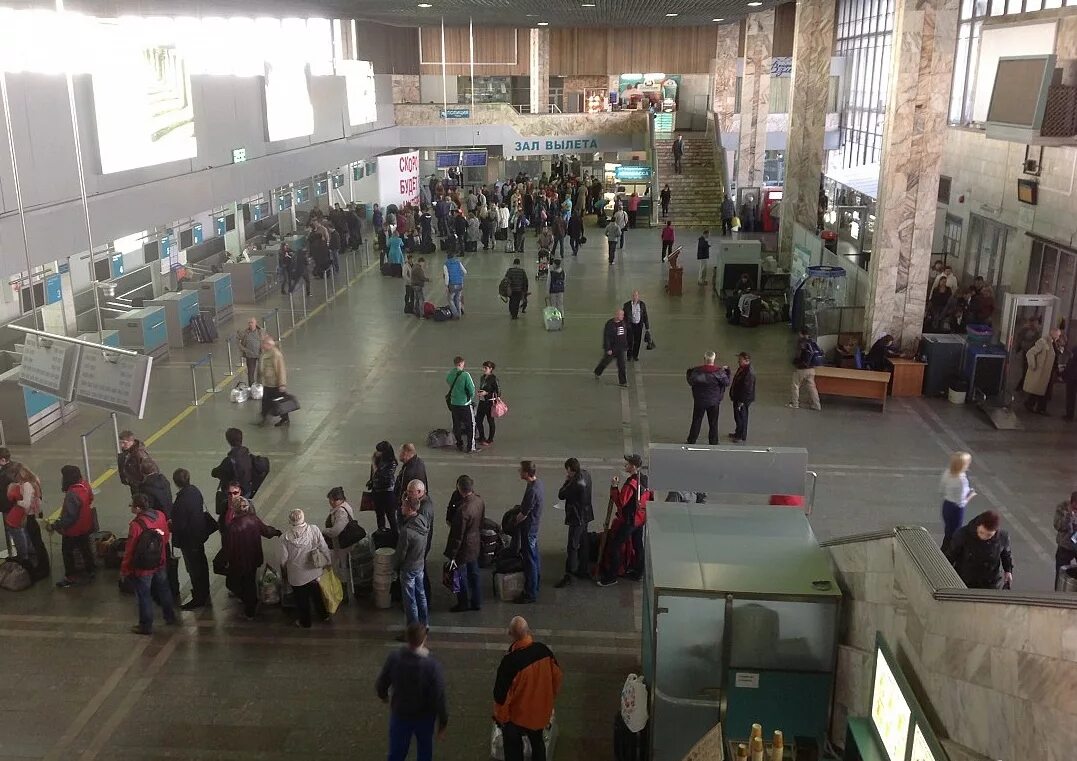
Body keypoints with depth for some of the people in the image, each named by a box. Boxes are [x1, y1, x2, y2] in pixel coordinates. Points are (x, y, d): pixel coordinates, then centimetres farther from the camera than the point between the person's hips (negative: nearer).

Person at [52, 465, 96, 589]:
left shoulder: (72, 494, -35)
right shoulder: (85, 485, -10)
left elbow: (68, 517, -33)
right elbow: (90, 499, 8)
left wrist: (54, 526, -26)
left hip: (73, 530, -8)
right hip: (85, 527, 8)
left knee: (67, 551, 12)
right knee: (85, 548, 24)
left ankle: (71, 577, 23)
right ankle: (90, 570, 39)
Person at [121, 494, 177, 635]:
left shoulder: (136, 525, -28)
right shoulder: (160, 515, -10)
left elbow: (129, 550, -19)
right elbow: (166, 536, 5)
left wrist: (124, 569, -7)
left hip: (143, 567, -6)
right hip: (160, 563, 6)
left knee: (144, 596, 10)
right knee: (163, 589, 24)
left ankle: (146, 626, 22)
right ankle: (170, 616, 38)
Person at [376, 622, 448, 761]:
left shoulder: (394, 658, -21)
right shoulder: (431, 665, -29)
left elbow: (380, 685, -6)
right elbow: (439, 698, -22)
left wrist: (384, 696, 17)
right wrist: (443, 721, -6)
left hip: (399, 714, 2)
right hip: (424, 716, -2)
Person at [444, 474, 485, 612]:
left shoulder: (462, 510, -32)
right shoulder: (479, 500, -9)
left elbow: (457, 536, -25)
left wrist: (452, 556, -16)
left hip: (464, 548, -7)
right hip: (476, 544, 8)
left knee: (461, 576, 13)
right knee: (474, 573, 21)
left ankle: (463, 604, 29)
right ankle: (477, 602, 34)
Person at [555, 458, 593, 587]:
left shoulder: (576, 482, -28)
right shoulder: (586, 474, 1)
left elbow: (561, 495, -18)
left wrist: (566, 480, -9)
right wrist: (570, 480, 1)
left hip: (577, 518, -10)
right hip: (585, 516, 10)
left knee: (572, 547, -5)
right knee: (583, 544, 19)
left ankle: (568, 576, -2)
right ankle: (583, 570, 30)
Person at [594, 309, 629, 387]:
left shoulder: (623, 323, 1)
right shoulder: (610, 324, -17)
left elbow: (625, 336, 11)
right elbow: (606, 337, -17)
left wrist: (626, 346, 12)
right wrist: (608, 349, -19)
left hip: (621, 348, 4)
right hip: (612, 348, -4)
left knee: (621, 365, 1)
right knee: (606, 361, 16)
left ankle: (623, 382, 5)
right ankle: (597, 373, 43)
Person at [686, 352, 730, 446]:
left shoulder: (696, 370, -14)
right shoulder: (719, 372, -16)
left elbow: (690, 382, -4)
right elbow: (727, 382, -6)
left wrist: (688, 372, 14)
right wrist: (727, 372, 9)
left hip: (699, 402, 1)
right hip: (714, 402, -1)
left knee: (696, 421, 14)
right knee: (713, 423, 12)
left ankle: (691, 441, 20)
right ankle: (713, 443, 19)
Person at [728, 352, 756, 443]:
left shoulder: (749, 372, -26)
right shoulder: (741, 369, 5)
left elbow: (748, 388, -25)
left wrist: (742, 401, -23)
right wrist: (732, 395, 20)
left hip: (743, 400, -10)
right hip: (737, 397, 10)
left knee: (741, 417, 4)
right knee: (737, 416, 22)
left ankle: (742, 437, 17)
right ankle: (738, 433, 38)